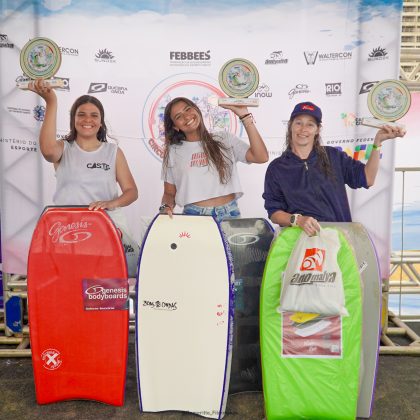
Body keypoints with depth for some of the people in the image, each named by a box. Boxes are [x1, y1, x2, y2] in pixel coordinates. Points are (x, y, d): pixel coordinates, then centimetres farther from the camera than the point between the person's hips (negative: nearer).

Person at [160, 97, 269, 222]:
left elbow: (261, 157, -2)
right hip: (193, 216, 0)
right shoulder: (173, 152, 10)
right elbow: (169, 193, 13)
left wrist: (244, 116, -2)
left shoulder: (224, 139, 9)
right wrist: (166, 207, -10)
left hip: (229, 214, 0)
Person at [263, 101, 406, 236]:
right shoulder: (277, 168, 6)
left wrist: (377, 142, -2)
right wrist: (297, 219, -16)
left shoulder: (333, 156, 12)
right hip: (299, 234, -1)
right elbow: (274, 212, 3)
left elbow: (367, 179, 6)